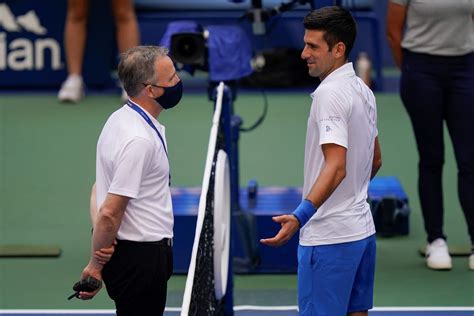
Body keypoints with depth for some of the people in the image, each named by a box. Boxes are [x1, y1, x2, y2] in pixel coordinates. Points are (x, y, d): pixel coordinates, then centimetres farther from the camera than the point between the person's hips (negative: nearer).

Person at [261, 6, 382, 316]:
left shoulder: (330, 93, -17)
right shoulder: (363, 90, 11)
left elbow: (336, 167, -28)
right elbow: (375, 160, 21)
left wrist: (301, 215, -38)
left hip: (329, 237, -10)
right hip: (362, 230, 10)